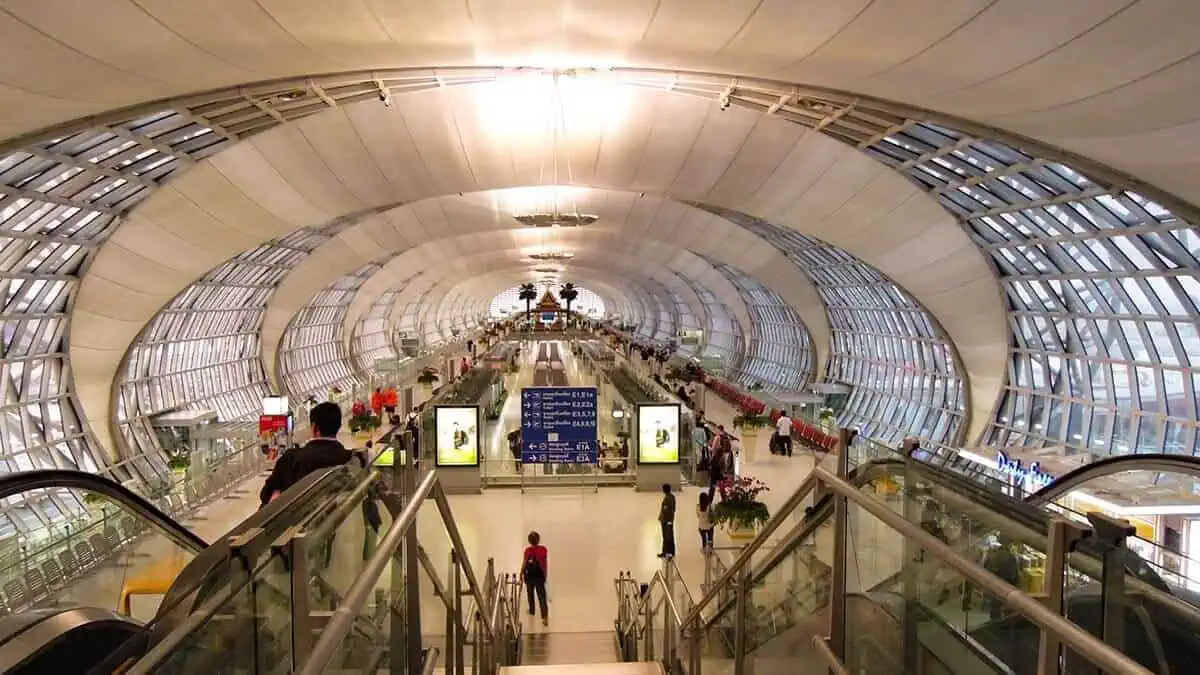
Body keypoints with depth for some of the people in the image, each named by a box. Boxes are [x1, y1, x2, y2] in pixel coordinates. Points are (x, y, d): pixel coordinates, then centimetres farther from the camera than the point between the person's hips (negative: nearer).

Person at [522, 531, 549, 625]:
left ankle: (532, 611, 39)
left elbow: (524, 563, -8)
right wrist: (545, 574, 17)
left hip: (530, 575, -2)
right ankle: (545, 616, -15)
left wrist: (521, 574, 5)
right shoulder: (544, 549, -3)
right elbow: (545, 563, 5)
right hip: (540, 575, 2)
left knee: (530, 593, 21)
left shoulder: (528, 550, -12)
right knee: (542, 595, -2)